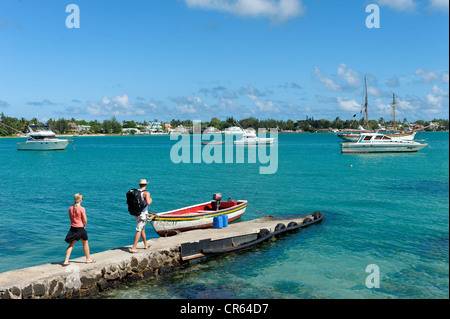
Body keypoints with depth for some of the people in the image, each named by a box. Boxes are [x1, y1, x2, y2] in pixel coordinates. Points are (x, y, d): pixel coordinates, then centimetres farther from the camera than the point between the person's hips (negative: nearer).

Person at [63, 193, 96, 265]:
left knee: (71, 245, 11)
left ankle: (66, 261, 6)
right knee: (85, 243, 14)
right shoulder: (82, 209, -17)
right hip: (80, 228, -5)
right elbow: (85, 220, -14)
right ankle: (88, 259, 27)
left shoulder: (70, 208, 1)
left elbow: (70, 218, 10)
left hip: (73, 228, 5)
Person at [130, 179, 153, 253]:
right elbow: (148, 203, -29)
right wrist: (150, 200, -6)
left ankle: (145, 244, 36)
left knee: (142, 229, 22)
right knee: (139, 231, -4)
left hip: (136, 213, 7)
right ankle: (133, 248, -7)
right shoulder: (146, 193, -16)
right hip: (143, 213, -7)